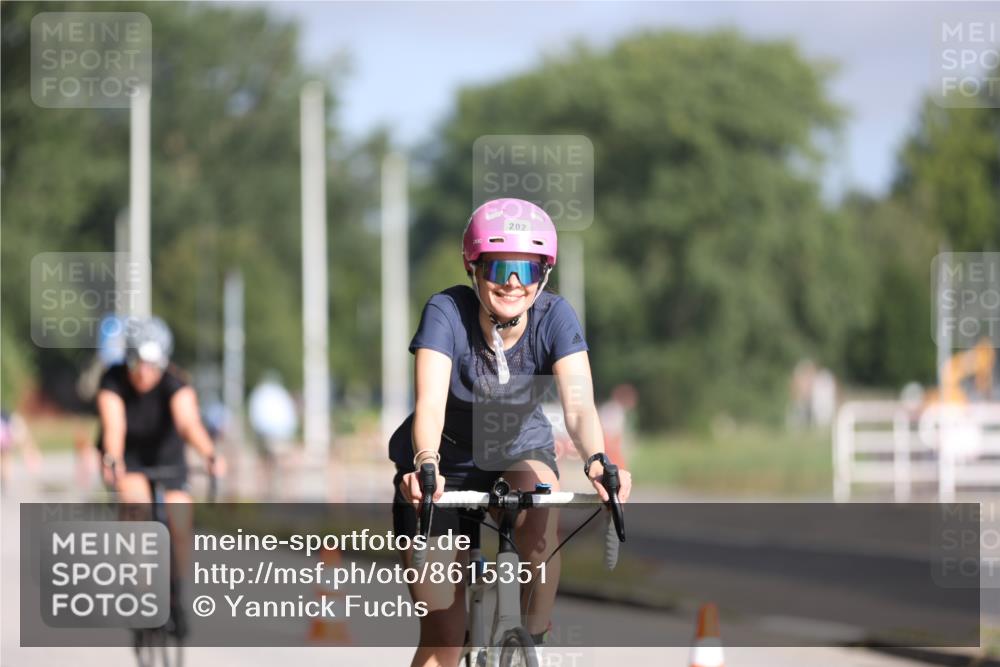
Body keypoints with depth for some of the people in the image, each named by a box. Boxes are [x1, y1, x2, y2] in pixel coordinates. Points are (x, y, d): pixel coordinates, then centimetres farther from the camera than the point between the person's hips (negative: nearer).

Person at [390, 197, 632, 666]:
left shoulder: (554, 318, -21)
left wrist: (597, 461, -54)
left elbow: (578, 403, -33)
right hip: (446, 467, -1)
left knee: (542, 506, -35)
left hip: (517, 455, 1)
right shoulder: (447, 312, -26)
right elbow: (430, 403, -39)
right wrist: (425, 464, -59)